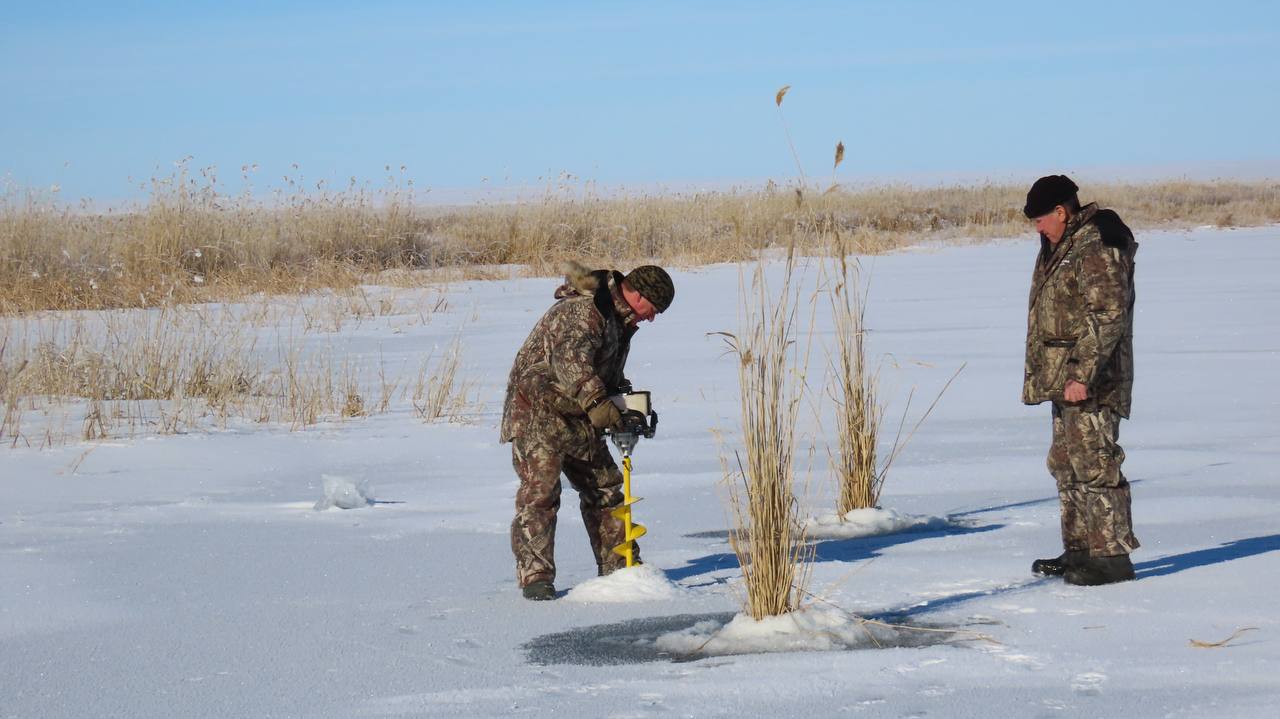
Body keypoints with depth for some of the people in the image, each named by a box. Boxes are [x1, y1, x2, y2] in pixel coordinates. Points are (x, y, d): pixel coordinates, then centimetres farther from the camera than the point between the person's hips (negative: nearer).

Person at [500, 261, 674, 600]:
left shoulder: (619, 319, 14)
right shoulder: (582, 310, -20)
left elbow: (610, 374, 25)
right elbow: (570, 357, -38)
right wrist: (596, 401, -48)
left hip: (579, 419, 10)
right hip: (538, 411, -10)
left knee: (604, 486, 13)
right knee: (540, 490, -16)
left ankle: (620, 567, 23)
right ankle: (535, 576, -14)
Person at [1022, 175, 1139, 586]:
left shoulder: (1097, 248, -16)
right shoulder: (1061, 248, 17)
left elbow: (1109, 316, -22)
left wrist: (1082, 375, -25)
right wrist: (1043, 375, 22)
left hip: (1091, 383, -11)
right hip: (1065, 379, 11)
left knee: (1094, 465, -11)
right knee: (1065, 464, 15)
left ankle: (1113, 556, -9)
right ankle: (1078, 551, 23)